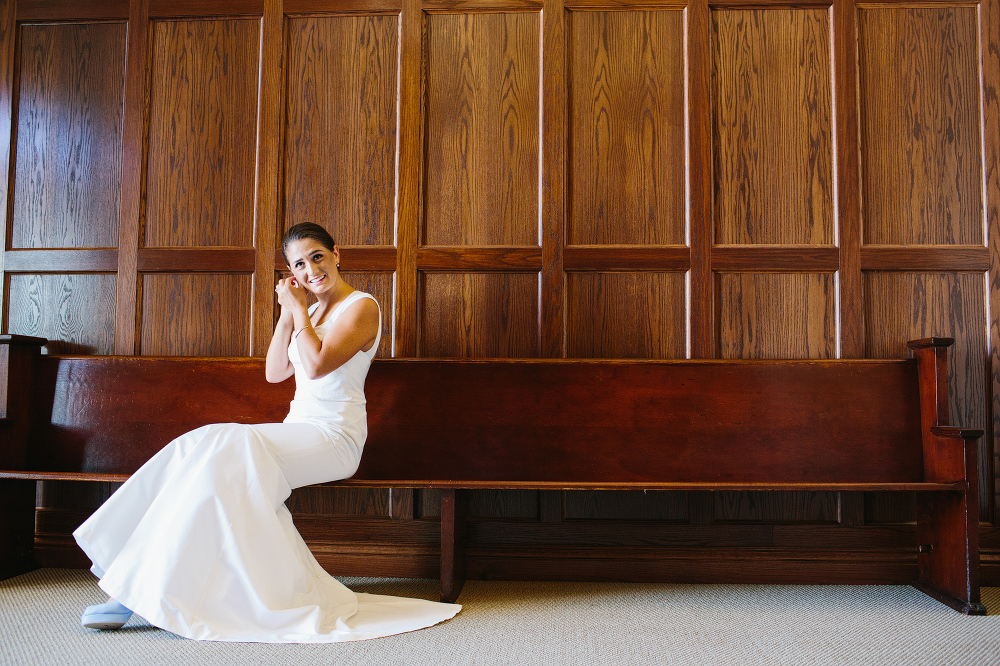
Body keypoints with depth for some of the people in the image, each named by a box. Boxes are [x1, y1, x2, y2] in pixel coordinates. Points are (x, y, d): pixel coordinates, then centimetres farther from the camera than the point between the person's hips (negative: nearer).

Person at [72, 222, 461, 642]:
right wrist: (288, 312, 5)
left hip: (333, 437, -8)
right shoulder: (311, 312, 20)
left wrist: (299, 310, -6)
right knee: (200, 449, -17)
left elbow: (317, 365, -18)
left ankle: (134, 591, -21)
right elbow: (275, 372, 12)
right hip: (297, 431, 8)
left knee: (223, 454, -27)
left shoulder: (362, 306, -4)